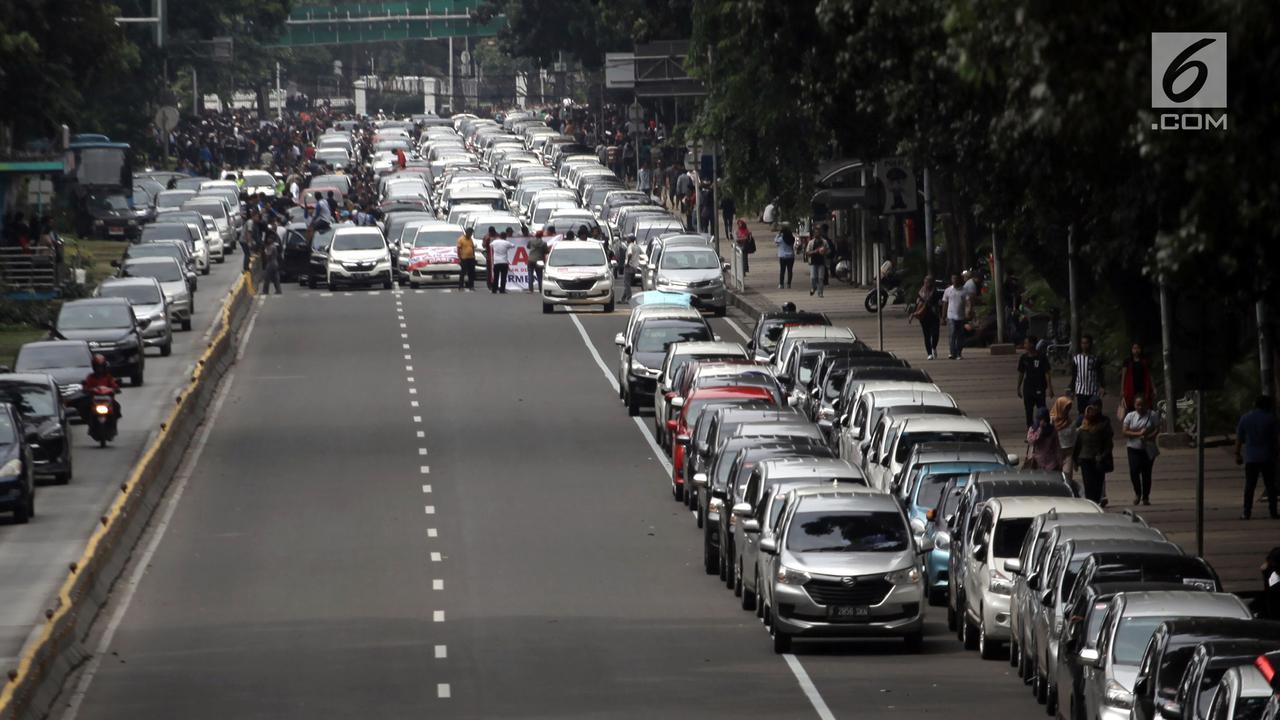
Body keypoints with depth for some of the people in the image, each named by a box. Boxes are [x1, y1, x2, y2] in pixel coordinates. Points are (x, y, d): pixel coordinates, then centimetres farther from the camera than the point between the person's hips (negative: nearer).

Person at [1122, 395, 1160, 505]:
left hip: (1148, 449, 0)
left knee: (1146, 473, 1)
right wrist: (1138, 434, -16)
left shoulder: (1153, 415, 2)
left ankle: (1145, 497, 13)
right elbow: (1125, 432, -2)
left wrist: (1148, 437, -20)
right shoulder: (1130, 416, 4)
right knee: (1134, 471, -13)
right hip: (1133, 448, 0)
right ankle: (1137, 493, 10)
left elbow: (1157, 430, -2)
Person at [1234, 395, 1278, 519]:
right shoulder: (1270, 418, -3)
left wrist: (1238, 454, 11)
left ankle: (1247, 512, -1)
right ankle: (1273, 511, 3)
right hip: (1267, 458, -1)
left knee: (1249, 485, 3)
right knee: (1270, 485, 4)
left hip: (1250, 458, 1)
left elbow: (1239, 438, 5)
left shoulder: (1245, 418, 3)